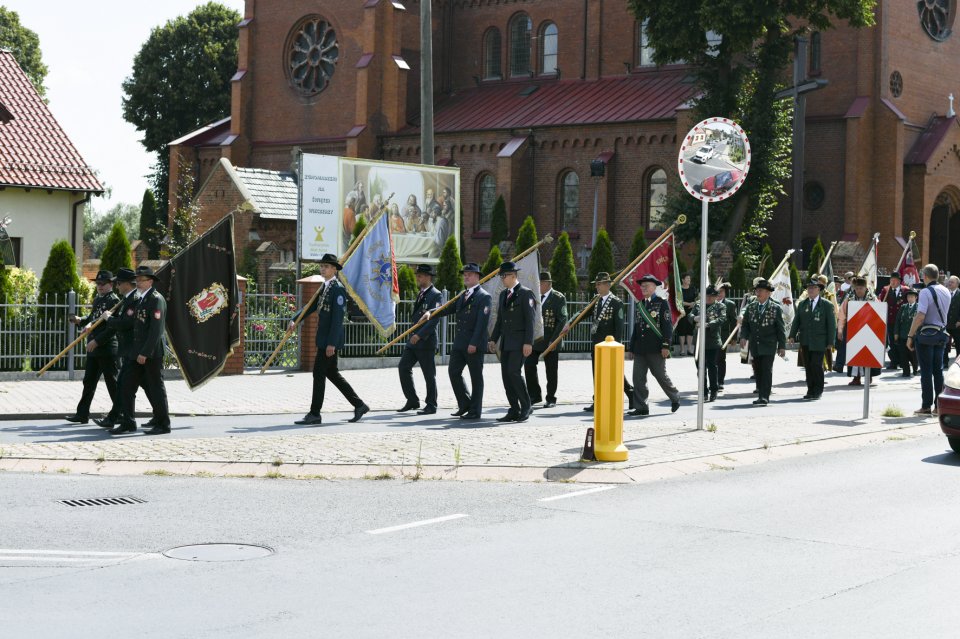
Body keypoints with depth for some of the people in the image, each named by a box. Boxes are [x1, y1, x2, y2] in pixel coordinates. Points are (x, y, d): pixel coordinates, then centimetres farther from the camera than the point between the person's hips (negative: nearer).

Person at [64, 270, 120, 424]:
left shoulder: (114, 301, -13)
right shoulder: (97, 300, 15)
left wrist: (96, 341, -22)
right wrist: (80, 321, 4)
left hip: (107, 349, -9)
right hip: (93, 349, 9)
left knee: (112, 383, -1)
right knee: (89, 381, 11)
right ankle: (82, 413, 16)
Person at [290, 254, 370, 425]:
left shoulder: (338, 288, -14)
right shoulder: (324, 287, 15)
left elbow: (337, 317, -19)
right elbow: (311, 306, 17)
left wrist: (332, 343, -22)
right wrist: (295, 320, 3)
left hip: (331, 340, -10)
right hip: (324, 339, 10)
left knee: (319, 373, -6)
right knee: (332, 373, 14)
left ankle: (314, 414, 0)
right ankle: (359, 405, 20)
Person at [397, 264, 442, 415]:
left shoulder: (436, 295, -10)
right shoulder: (421, 294, 17)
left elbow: (434, 319, -19)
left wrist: (420, 335, -24)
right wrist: (414, 334, 16)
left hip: (426, 341, -8)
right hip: (414, 340, 9)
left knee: (429, 374, -1)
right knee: (404, 367, 2)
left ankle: (431, 405, 7)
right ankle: (412, 401, 10)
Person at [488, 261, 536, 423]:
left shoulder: (525, 293, -7)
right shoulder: (503, 294, 17)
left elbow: (529, 320, -12)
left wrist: (528, 343, -18)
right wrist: (493, 339, 14)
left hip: (519, 342, -8)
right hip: (505, 342, 8)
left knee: (514, 372, -16)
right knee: (506, 376, 4)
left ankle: (525, 406, -1)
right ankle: (514, 411, 9)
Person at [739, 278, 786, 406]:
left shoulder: (775, 308, -1)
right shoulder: (751, 307, 9)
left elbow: (780, 328, 0)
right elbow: (745, 324, 11)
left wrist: (782, 346, -3)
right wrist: (743, 337, -8)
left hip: (768, 345, -4)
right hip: (755, 345, 4)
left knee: (766, 370, -11)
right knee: (758, 371, 7)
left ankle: (764, 397, -12)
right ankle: (762, 396, 14)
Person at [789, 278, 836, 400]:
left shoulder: (827, 305, 1)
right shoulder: (802, 304, 14)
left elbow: (832, 324, 0)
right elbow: (796, 321, 13)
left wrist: (830, 342, -5)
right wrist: (792, 336, 0)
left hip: (819, 342, -4)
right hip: (805, 342, 4)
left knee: (817, 366, -8)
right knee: (808, 366, 5)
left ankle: (818, 391, 2)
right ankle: (810, 390, 11)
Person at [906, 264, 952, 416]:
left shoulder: (926, 292, -16)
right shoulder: (946, 291, 9)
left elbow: (920, 316, -21)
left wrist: (910, 336, -17)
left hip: (926, 334, -7)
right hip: (941, 333, 7)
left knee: (926, 370, -3)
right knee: (938, 370, 10)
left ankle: (926, 406, -3)